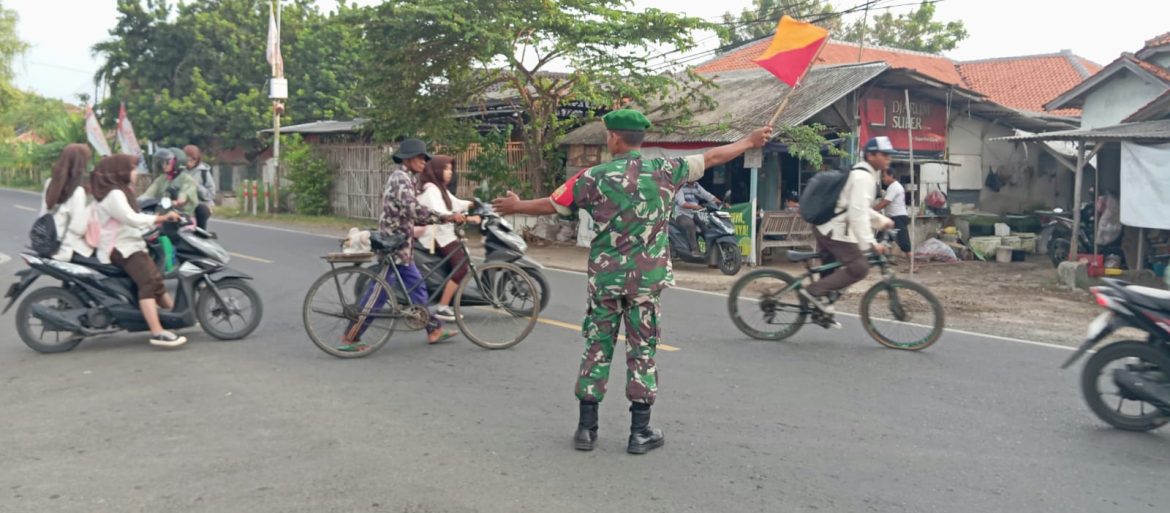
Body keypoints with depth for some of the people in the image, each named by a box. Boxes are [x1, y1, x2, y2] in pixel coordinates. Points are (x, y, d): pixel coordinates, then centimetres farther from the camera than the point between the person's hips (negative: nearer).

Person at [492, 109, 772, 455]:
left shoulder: (594, 177, -5)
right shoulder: (665, 170, -2)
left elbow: (550, 206, 3)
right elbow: (713, 157, 8)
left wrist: (516, 206, 21)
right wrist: (751, 142, 23)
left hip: (604, 279, 0)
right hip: (646, 280, 0)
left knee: (597, 348, 10)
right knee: (642, 351, 7)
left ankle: (587, 427, 14)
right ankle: (640, 432, 11)